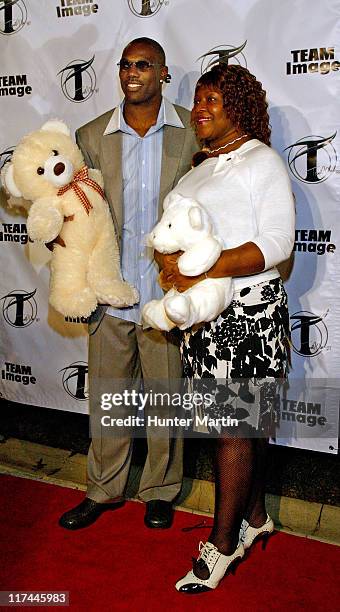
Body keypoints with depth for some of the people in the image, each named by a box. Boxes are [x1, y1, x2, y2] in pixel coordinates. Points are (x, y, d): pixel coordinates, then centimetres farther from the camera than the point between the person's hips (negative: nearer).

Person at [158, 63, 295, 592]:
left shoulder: (261, 160, -6)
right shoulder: (200, 166, 17)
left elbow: (277, 242, -16)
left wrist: (207, 271, -25)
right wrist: (171, 262, -5)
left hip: (248, 309, -7)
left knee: (233, 425, -1)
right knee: (243, 419, 15)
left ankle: (223, 542, 12)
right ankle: (255, 518, 30)